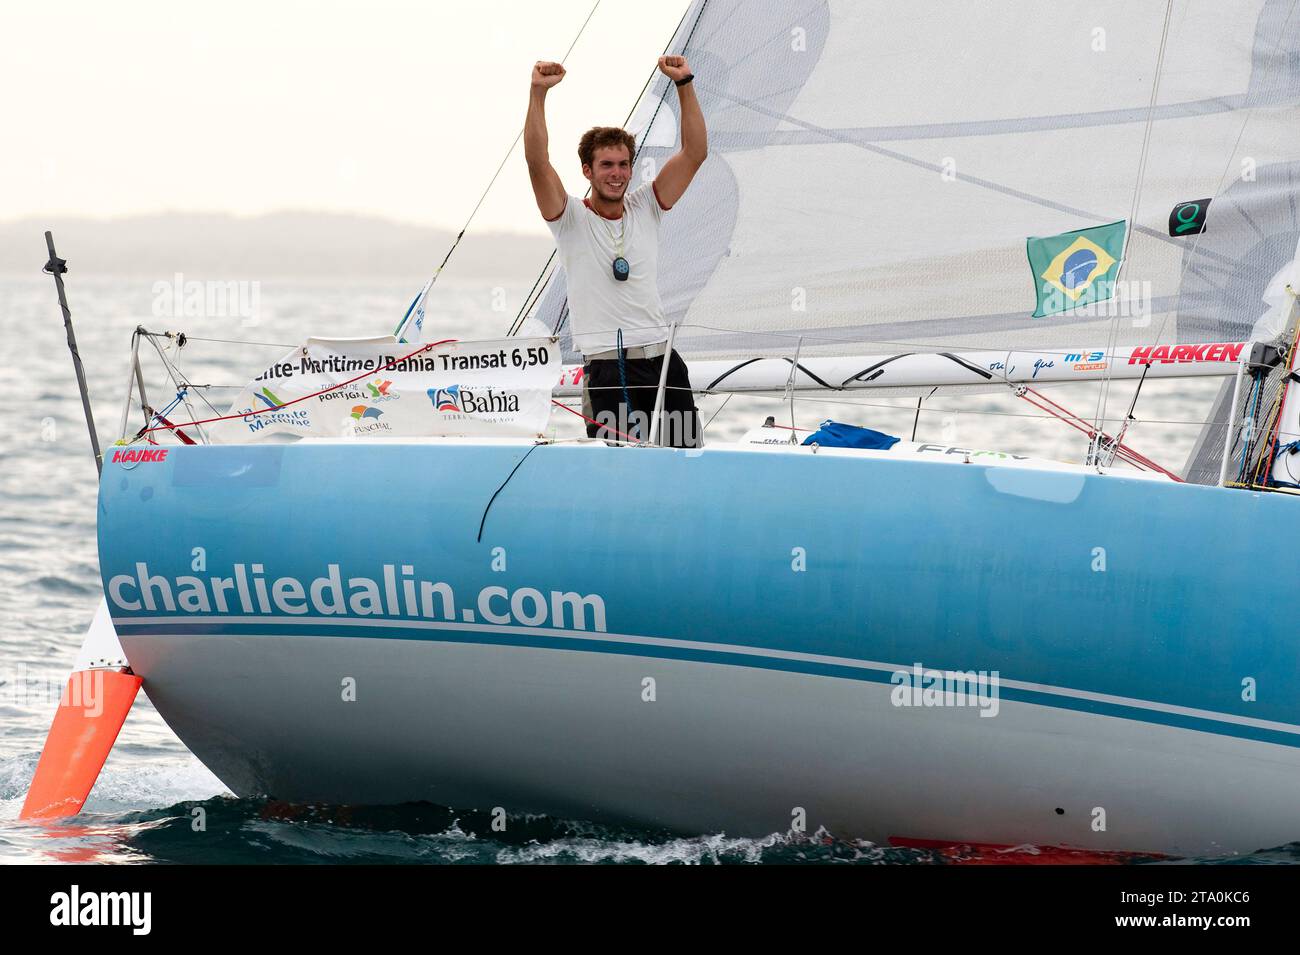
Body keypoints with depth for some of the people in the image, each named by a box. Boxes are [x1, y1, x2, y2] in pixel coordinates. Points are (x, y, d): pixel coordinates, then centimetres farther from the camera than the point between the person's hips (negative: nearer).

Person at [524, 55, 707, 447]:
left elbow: (695, 153, 5)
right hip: (607, 366, -4)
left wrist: (685, 85, -4)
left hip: (662, 356, 5)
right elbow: (537, 163, -13)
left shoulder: (645, 209, 12)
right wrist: (538, 94, -22)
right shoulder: (571, 219, 2)